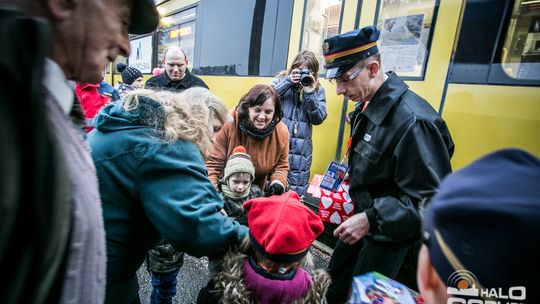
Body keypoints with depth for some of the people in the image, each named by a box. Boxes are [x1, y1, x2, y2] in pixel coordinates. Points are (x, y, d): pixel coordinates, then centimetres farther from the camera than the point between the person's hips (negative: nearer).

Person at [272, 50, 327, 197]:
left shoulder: (318, 90, 7)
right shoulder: (282, 79, 6)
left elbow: (318, 119, -3)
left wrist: (310, 93, -13)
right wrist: (288, 82, -14)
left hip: (301, 148, 1)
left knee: (297, 193, 5)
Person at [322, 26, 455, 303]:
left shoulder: (411, 120, -31)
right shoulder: (368, 106, -2)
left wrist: (370, 219, -32)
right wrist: (353, 174, 5)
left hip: (391, 234, -8)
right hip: (366, 217, 8)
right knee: (335, 281, 24)